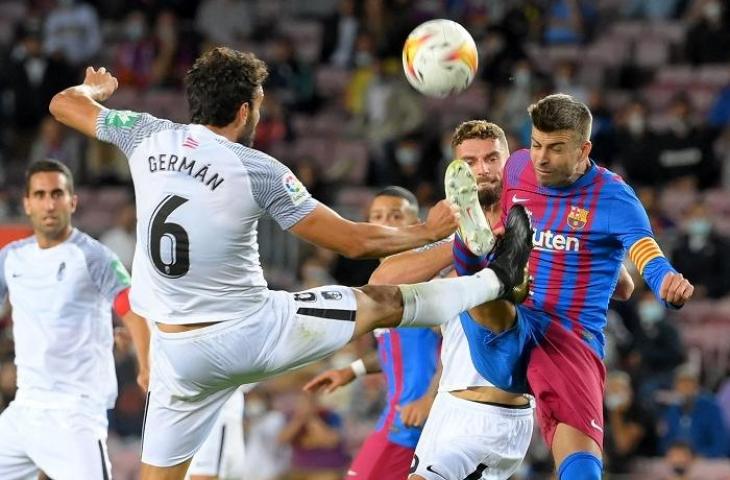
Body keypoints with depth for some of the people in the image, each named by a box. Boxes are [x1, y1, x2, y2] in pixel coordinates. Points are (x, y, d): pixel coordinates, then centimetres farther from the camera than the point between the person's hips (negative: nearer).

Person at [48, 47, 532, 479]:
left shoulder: (147, 136, -2)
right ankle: (497, 279, 32)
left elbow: (64, 103, 15)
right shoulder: (259, 170, -13)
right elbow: (352, 241, -8)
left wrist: (96, 88, 39)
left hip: (181, 354, 4)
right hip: (255, 332, -4)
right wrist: (427, 232, 8)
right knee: (382, 302, 15)